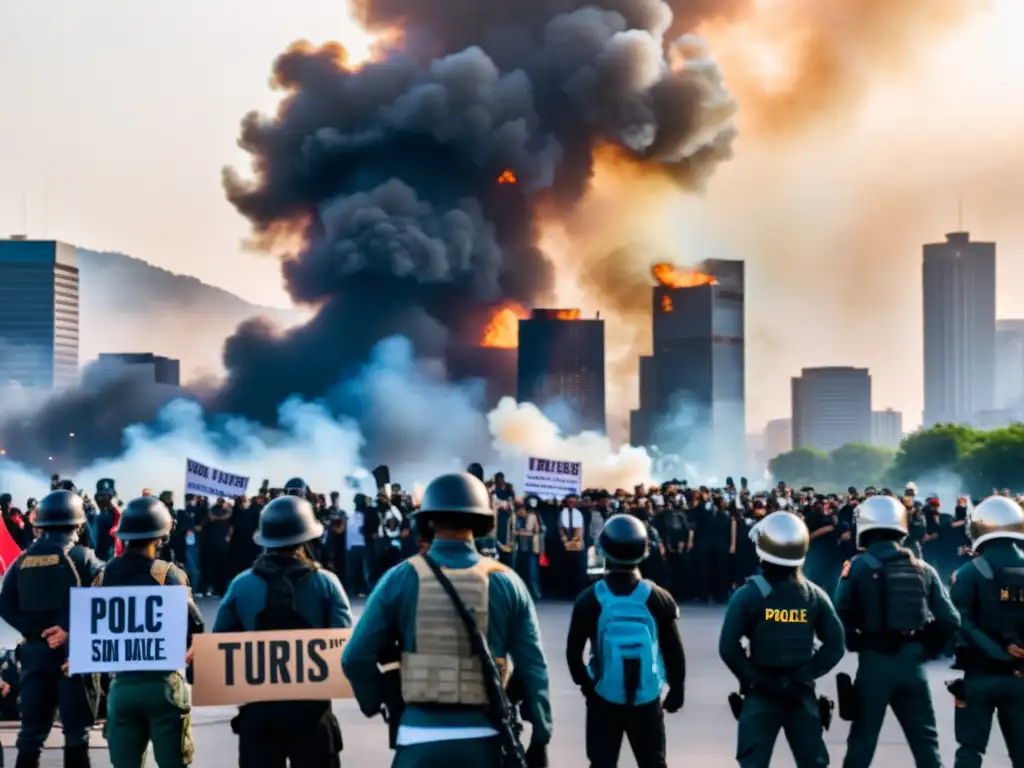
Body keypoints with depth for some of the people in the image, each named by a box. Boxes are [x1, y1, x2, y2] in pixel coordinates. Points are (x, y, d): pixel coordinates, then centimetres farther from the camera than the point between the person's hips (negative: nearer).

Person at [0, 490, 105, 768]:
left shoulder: (23, 560, 8)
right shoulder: (82, 557, -5)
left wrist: (36, 629, -5)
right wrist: (70, 628, -17)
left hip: (34, 649, 4)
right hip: (72, 649, -4)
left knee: (31, 731, 10)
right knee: (76, 731, 3)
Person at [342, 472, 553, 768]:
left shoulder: (401, 578, -2)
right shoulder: (505, 582, 1)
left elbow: (357, 657, -3)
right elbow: (533, 666, 1)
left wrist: (380, 702, 14)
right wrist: (540, 737, 8)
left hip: (421, 736, -1)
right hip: (484, 738, 1)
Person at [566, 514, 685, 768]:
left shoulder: (589, 599, -10)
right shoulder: (659, 598, -7)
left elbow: (573, 652, -6)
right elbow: (674, 652, -3)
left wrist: (585, 684, 11)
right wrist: (677, 690, 10)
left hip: (603, 699, -1)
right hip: (647, 700, 1)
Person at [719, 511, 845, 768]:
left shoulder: (749, 595, -12)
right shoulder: (815, 595, -1)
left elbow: (728, 647, -17)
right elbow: (835, 646, -3)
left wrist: (752, 677, -5)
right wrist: (803, 675, -1)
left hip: (761, 693, -3)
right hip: (801, 693, 3)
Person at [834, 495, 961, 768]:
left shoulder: (857, 567, -5)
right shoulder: (923, 569, 5)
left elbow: (841, 617, -10)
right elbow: (950, 620, 2)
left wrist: (858, 645, 5)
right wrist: (928, 650, 12)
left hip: (875, 663, -3)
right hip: (912, 663, 3)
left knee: (862, 741, 7)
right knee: (925, 741, 12)